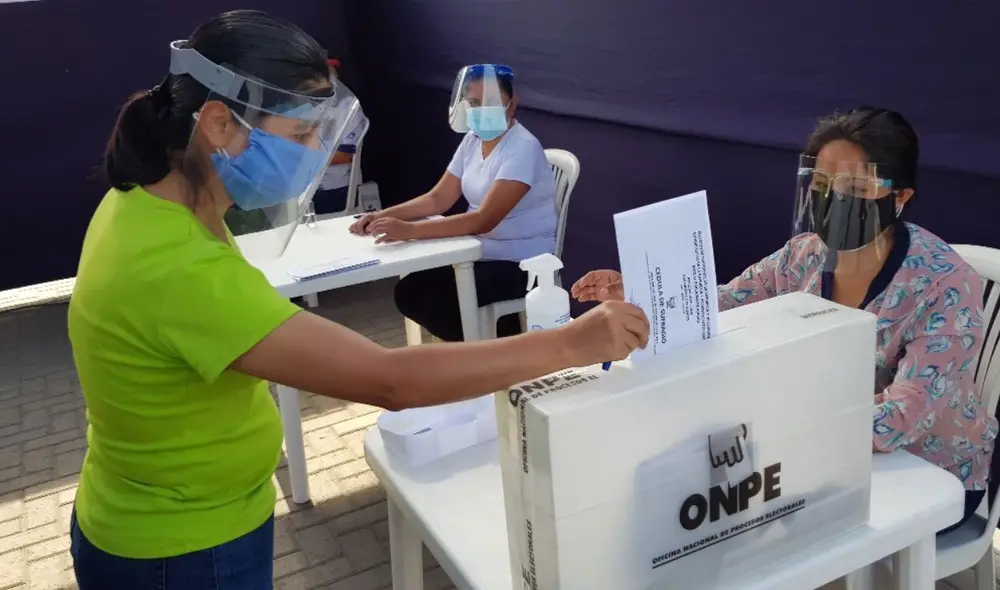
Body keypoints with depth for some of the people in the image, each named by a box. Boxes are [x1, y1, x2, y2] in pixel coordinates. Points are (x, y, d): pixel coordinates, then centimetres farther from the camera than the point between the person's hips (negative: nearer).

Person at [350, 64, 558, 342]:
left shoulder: (523, 149, -22)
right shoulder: (472, 140, 5)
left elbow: (484, 220, -31)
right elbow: (438, 199, 6)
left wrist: (410, 231, -39)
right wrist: (385, 216, -10)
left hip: (521, 265, -8)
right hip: (481, 254, 8)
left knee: (440, 305, -22)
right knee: (409, 292, -5)